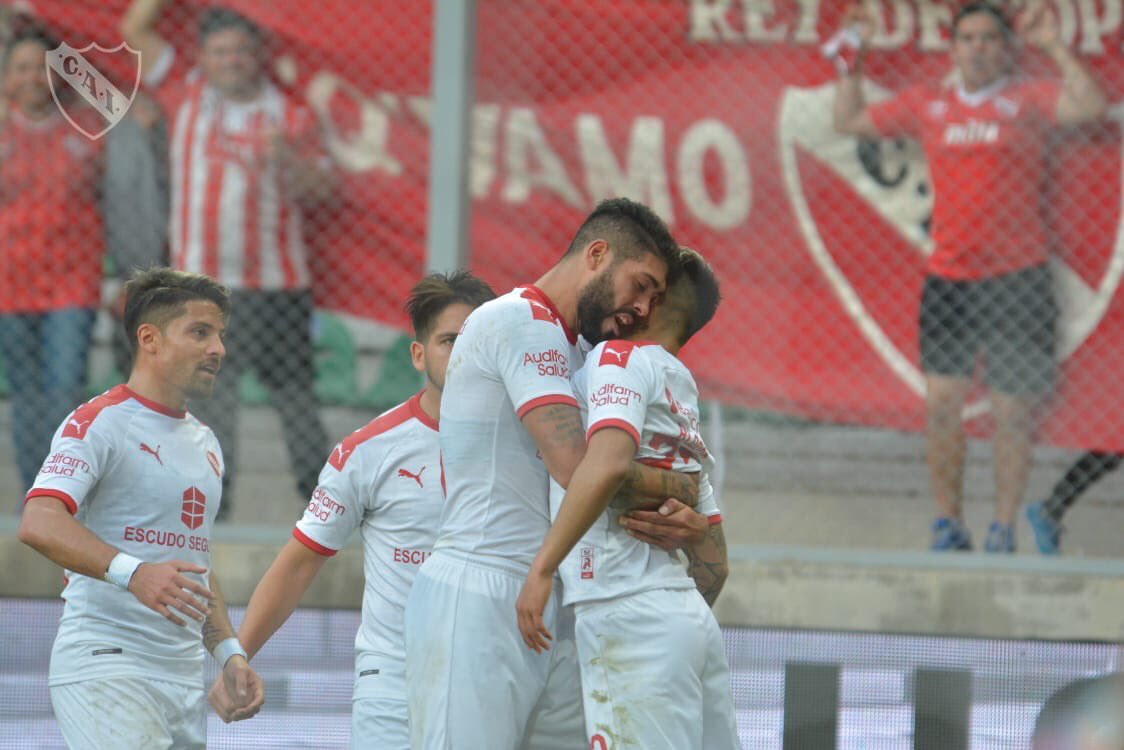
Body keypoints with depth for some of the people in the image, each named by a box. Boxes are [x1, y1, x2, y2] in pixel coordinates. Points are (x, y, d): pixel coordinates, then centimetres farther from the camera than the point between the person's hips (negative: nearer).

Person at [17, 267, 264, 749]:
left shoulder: (204, 442, 21)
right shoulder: (99, 422, -7)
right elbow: (39, 523, -22)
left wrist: (229, 652, 17)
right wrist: (131, 571, -35)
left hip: (184, 678, 8)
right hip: (105, 667, -8)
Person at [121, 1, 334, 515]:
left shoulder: (291, 116, 6)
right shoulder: (187, 98, 9)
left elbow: (319, 191, 2)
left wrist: (287, 158, -17)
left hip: (275, 281, -1)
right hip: (201, 279, 1)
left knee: (293, 388, -1)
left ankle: (317, 485, 2)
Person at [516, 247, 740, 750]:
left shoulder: (623, 356, -2)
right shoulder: (684, 406, 24)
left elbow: (607, 462, -22)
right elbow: (713, 564, 25)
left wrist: (542, 568, -22)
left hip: (627, 612, -9)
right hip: (693, 620, 9)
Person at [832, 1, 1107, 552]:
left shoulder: (1027, 99, 3)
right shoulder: (926, 105, 13)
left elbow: (1089, 107, -14)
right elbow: (849, 121, 23)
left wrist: (1053, 46, -13)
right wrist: (852, 61, 15)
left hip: (1015, 278, -3)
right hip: (947, 278, 3)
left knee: (1013, 411, 0)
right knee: (942, 404, -3)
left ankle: (1004, 528, 11)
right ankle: (948, 524, 9)